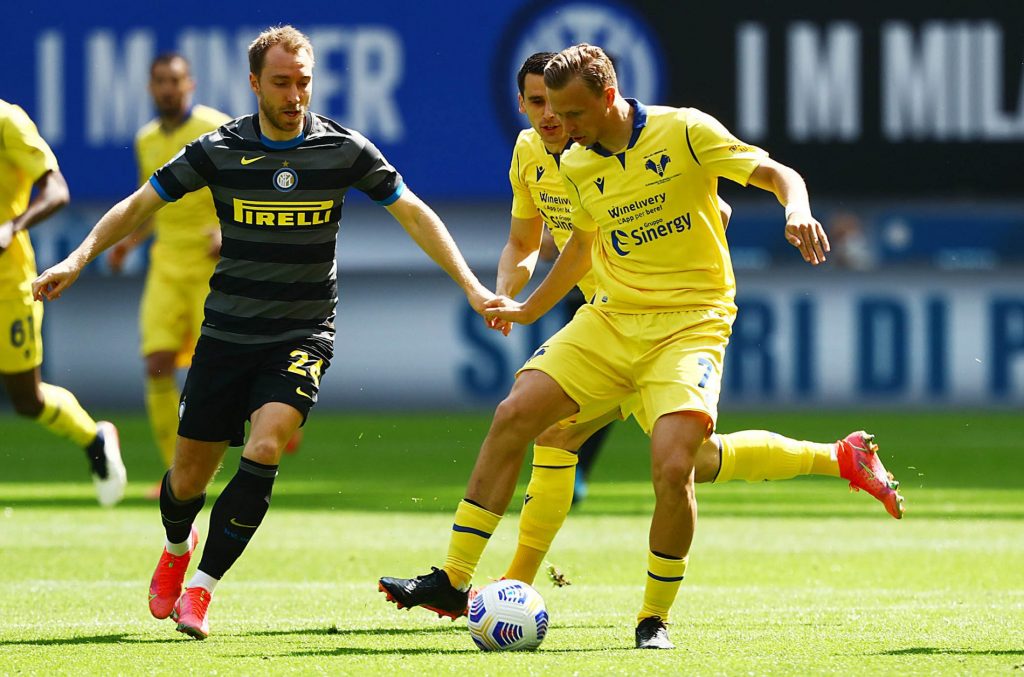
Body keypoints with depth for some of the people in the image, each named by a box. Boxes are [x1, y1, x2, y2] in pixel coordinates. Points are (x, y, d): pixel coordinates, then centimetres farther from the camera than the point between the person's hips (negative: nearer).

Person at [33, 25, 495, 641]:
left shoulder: (344, 150, -5)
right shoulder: (219, 151, -4)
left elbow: (414, 214, 2)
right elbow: (140, 205, 4)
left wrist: (470, 285, -5)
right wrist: (79, 259, -8)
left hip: (304, 334, -1)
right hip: (227, 333, 1)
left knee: (267, 445, -27)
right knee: (188, 479, 4)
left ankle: (201, 589, -18)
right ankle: (177, 549, 42)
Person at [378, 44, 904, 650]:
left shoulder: (685, 132, -9)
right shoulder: (576, 168, 8)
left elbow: (777, 173, -9)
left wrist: (797, 209, -30)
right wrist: (530, 309, 33)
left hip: (690, 323, -5)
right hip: (610, 321, 5)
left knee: (673, 469, -22)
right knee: (513, 414, -8)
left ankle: (655, 618, -1)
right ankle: (453, 582, -1)